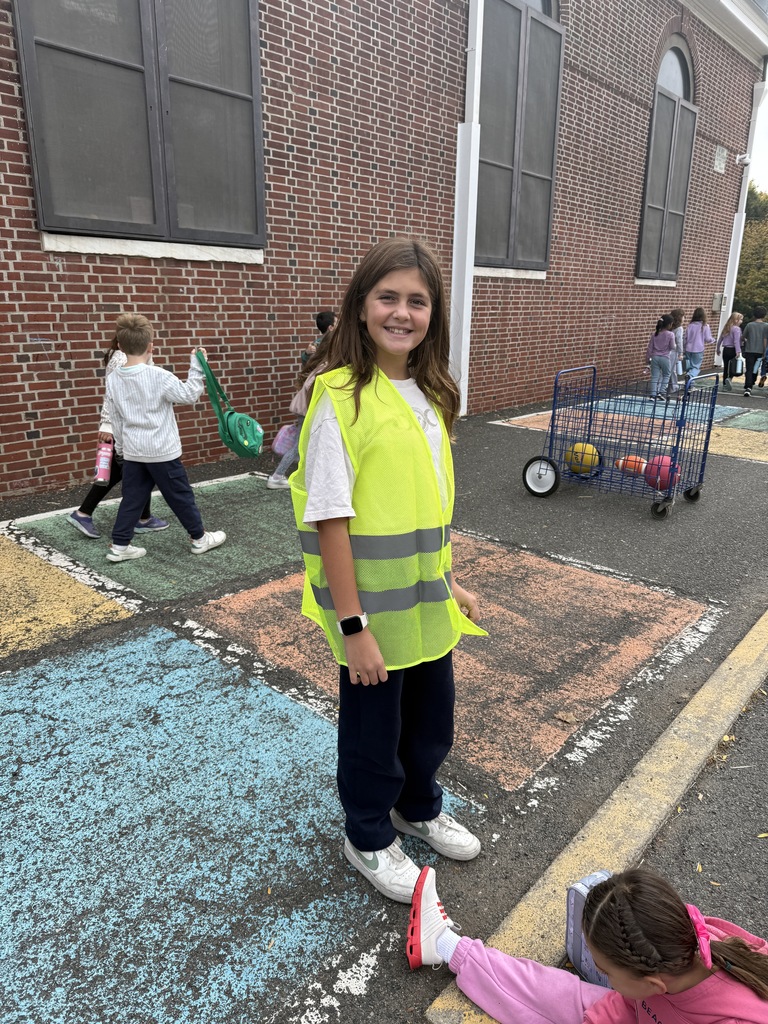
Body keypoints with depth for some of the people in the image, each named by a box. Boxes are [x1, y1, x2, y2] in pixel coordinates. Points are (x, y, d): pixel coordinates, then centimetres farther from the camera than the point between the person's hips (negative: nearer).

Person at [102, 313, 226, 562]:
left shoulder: (113, 380, 2)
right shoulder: (158, 376, -16)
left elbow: (114, 419, 8)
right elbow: (189, 395, -9)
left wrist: (121, 447, 19)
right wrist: (196, 367, -3)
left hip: (132, 452, 5)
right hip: (162, 451, -5)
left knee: (132, 499, 12)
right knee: (181, 496, 7)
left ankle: (119, 546, 14)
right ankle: (200, 537, 20)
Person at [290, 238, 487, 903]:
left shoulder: (429, 395, 4)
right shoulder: (340, 398, -18)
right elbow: (330, 519, -20)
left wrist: (448, 583, 13)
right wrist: (353, 625, -19)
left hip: (427, 602, 7)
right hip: (372, 605, -7)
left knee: (431, 717, 23)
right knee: (372, 725, 15)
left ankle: (418, 807, 52)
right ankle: (369, 839, 42)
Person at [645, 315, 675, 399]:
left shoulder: (654, 334, 2)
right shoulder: (670, 335, -9)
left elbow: (650, 347, 4)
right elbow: (672, 347, -3)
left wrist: (648, 357, 12)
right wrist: (674, 345, 18)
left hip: (655, 357, 3)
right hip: (665, 358, -3)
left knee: (654, 376, 4)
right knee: (666, 375, 15)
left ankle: (653, 394, -1)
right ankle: (662, 392, 6)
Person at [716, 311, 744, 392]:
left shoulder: (726, 328, 11)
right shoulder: (736, 329, -10)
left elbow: (720, 339, 17)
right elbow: (736, 341, -20)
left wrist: (718, 349, 28)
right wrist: (738, 352, -24)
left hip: (725, 350, 6)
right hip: (732, 350, -6)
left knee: (726, 367, 11)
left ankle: (725, 385, 13)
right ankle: (729, 378, -23)